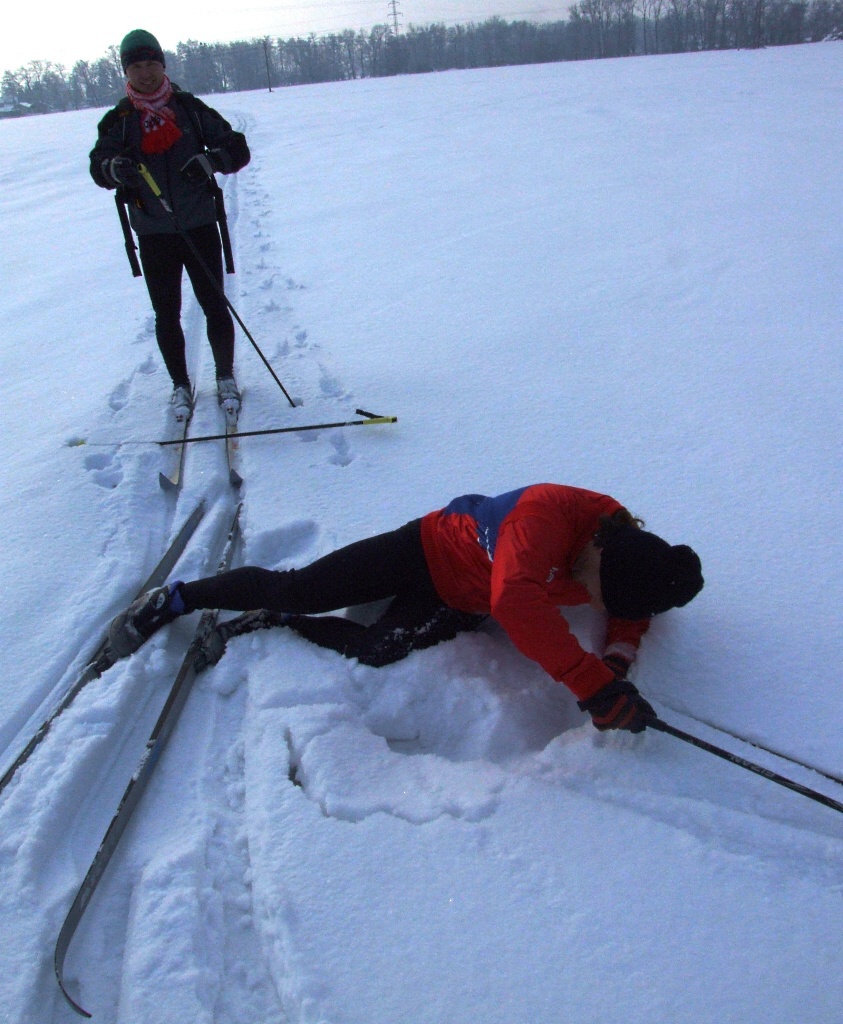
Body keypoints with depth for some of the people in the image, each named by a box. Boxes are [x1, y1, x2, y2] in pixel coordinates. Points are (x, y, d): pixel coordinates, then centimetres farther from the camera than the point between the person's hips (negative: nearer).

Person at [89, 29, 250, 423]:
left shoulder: (190, 108, 3)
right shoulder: (118, 119, 4)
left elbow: (237, 148, 1)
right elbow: (98, 165, -7)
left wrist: (210, 160, -20)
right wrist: (115, 167, -31)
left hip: (200, 226, -1)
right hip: (153, 234, 1)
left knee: (215, 306, 3)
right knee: (167, 315, 6)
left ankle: (226, 379, 20)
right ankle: (181, 385, 21)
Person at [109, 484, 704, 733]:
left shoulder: (631, 550, -17)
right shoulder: (549, 513, -39)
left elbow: (630, 609, 2)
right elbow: (515, 600, -54)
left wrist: (619, 655, -21)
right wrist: (594, 685, -55)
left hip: (461, 607, 5)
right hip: (428, 549, -5)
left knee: (373, 650, -17)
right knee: (295, 588, -3)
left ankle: (270, 626, 10)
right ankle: (174, 600, 23)